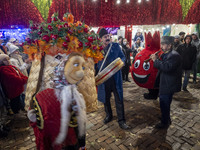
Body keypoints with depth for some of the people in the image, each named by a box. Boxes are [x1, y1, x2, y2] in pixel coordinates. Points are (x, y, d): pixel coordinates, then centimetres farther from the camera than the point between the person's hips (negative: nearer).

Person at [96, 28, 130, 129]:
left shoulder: (115, 46, 1)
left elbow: (122, 56, 9)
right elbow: (95, 63, 7)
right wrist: (97, 75, -4)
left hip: (115, 77, -1)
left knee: (119, 99, 4)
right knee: (105, 98, 16)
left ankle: (121, 120, 18)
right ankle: (108, 115, 39)